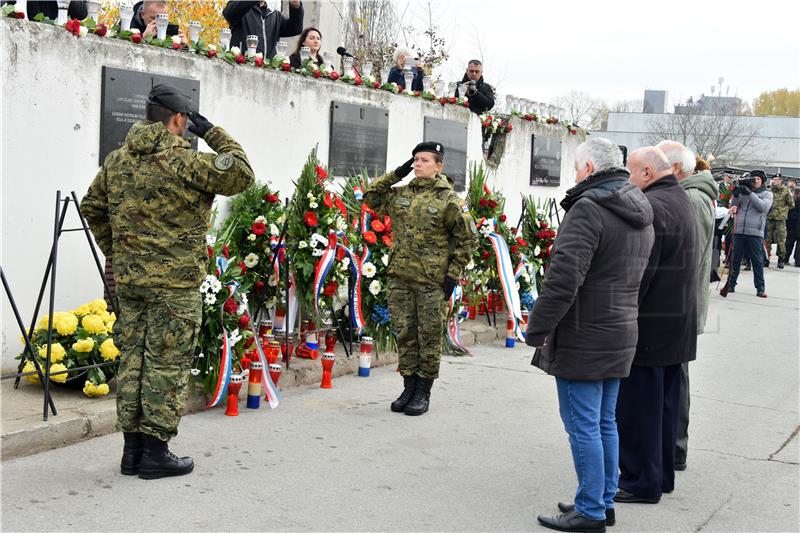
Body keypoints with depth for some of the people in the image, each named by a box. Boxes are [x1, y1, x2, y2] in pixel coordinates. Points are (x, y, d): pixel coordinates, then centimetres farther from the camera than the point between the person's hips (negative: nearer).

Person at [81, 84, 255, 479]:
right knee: (166, 364, 1)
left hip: (128, 279, 7)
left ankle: (132, 448, 20)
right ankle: (155, 451, 7)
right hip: (174, 283, -7)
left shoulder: (117, 161, 9)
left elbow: (91, 207, 19)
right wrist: (215, 135, 1)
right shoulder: (185, 161, -14)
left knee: (132, 359, 12)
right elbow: (242, 176, -7)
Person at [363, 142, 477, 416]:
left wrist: (453, 273, -7)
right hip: (400, 278, 5)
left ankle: (423, 393, 13)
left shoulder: (449, 199, -5)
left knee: (429, 337, 3)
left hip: (432, 281, -5)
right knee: (404, 334, 10)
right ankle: (409, 387, 23)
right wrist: (395, 174, 8)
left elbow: (467, 239, -2)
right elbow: (371, 197, 19)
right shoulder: (400, 194, 10)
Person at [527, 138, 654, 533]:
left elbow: (563, 277, -24)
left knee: (583, 426, 0)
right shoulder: (641, 215, 14)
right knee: (604, 423, 17)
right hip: (620, 337, 9)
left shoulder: (589, 208, -17)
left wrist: (537, 330, -17)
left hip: (584, 338, -9)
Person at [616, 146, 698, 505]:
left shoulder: (650, 207, -19)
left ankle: (642, 482, 7)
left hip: (649, 325, -10)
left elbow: (638, 273, -23)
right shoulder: (681, 200, 14)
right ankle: (662, 474, 29)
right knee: (664, 404, 18)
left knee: (638, 406, 0)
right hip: (678, 324, 10)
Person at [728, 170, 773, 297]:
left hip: (755, 232, -2)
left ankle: (760, 288, 6)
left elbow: (763, 206, -10)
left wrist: (750, 193, -16)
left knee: (757, 261, 1)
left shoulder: (767, 194, 7)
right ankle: (731, 284, 16)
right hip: (739, 231, 2)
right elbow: (733, 205, 8)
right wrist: (736, 195, -11)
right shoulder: (743, 191, 13)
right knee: (735, 259, 8)